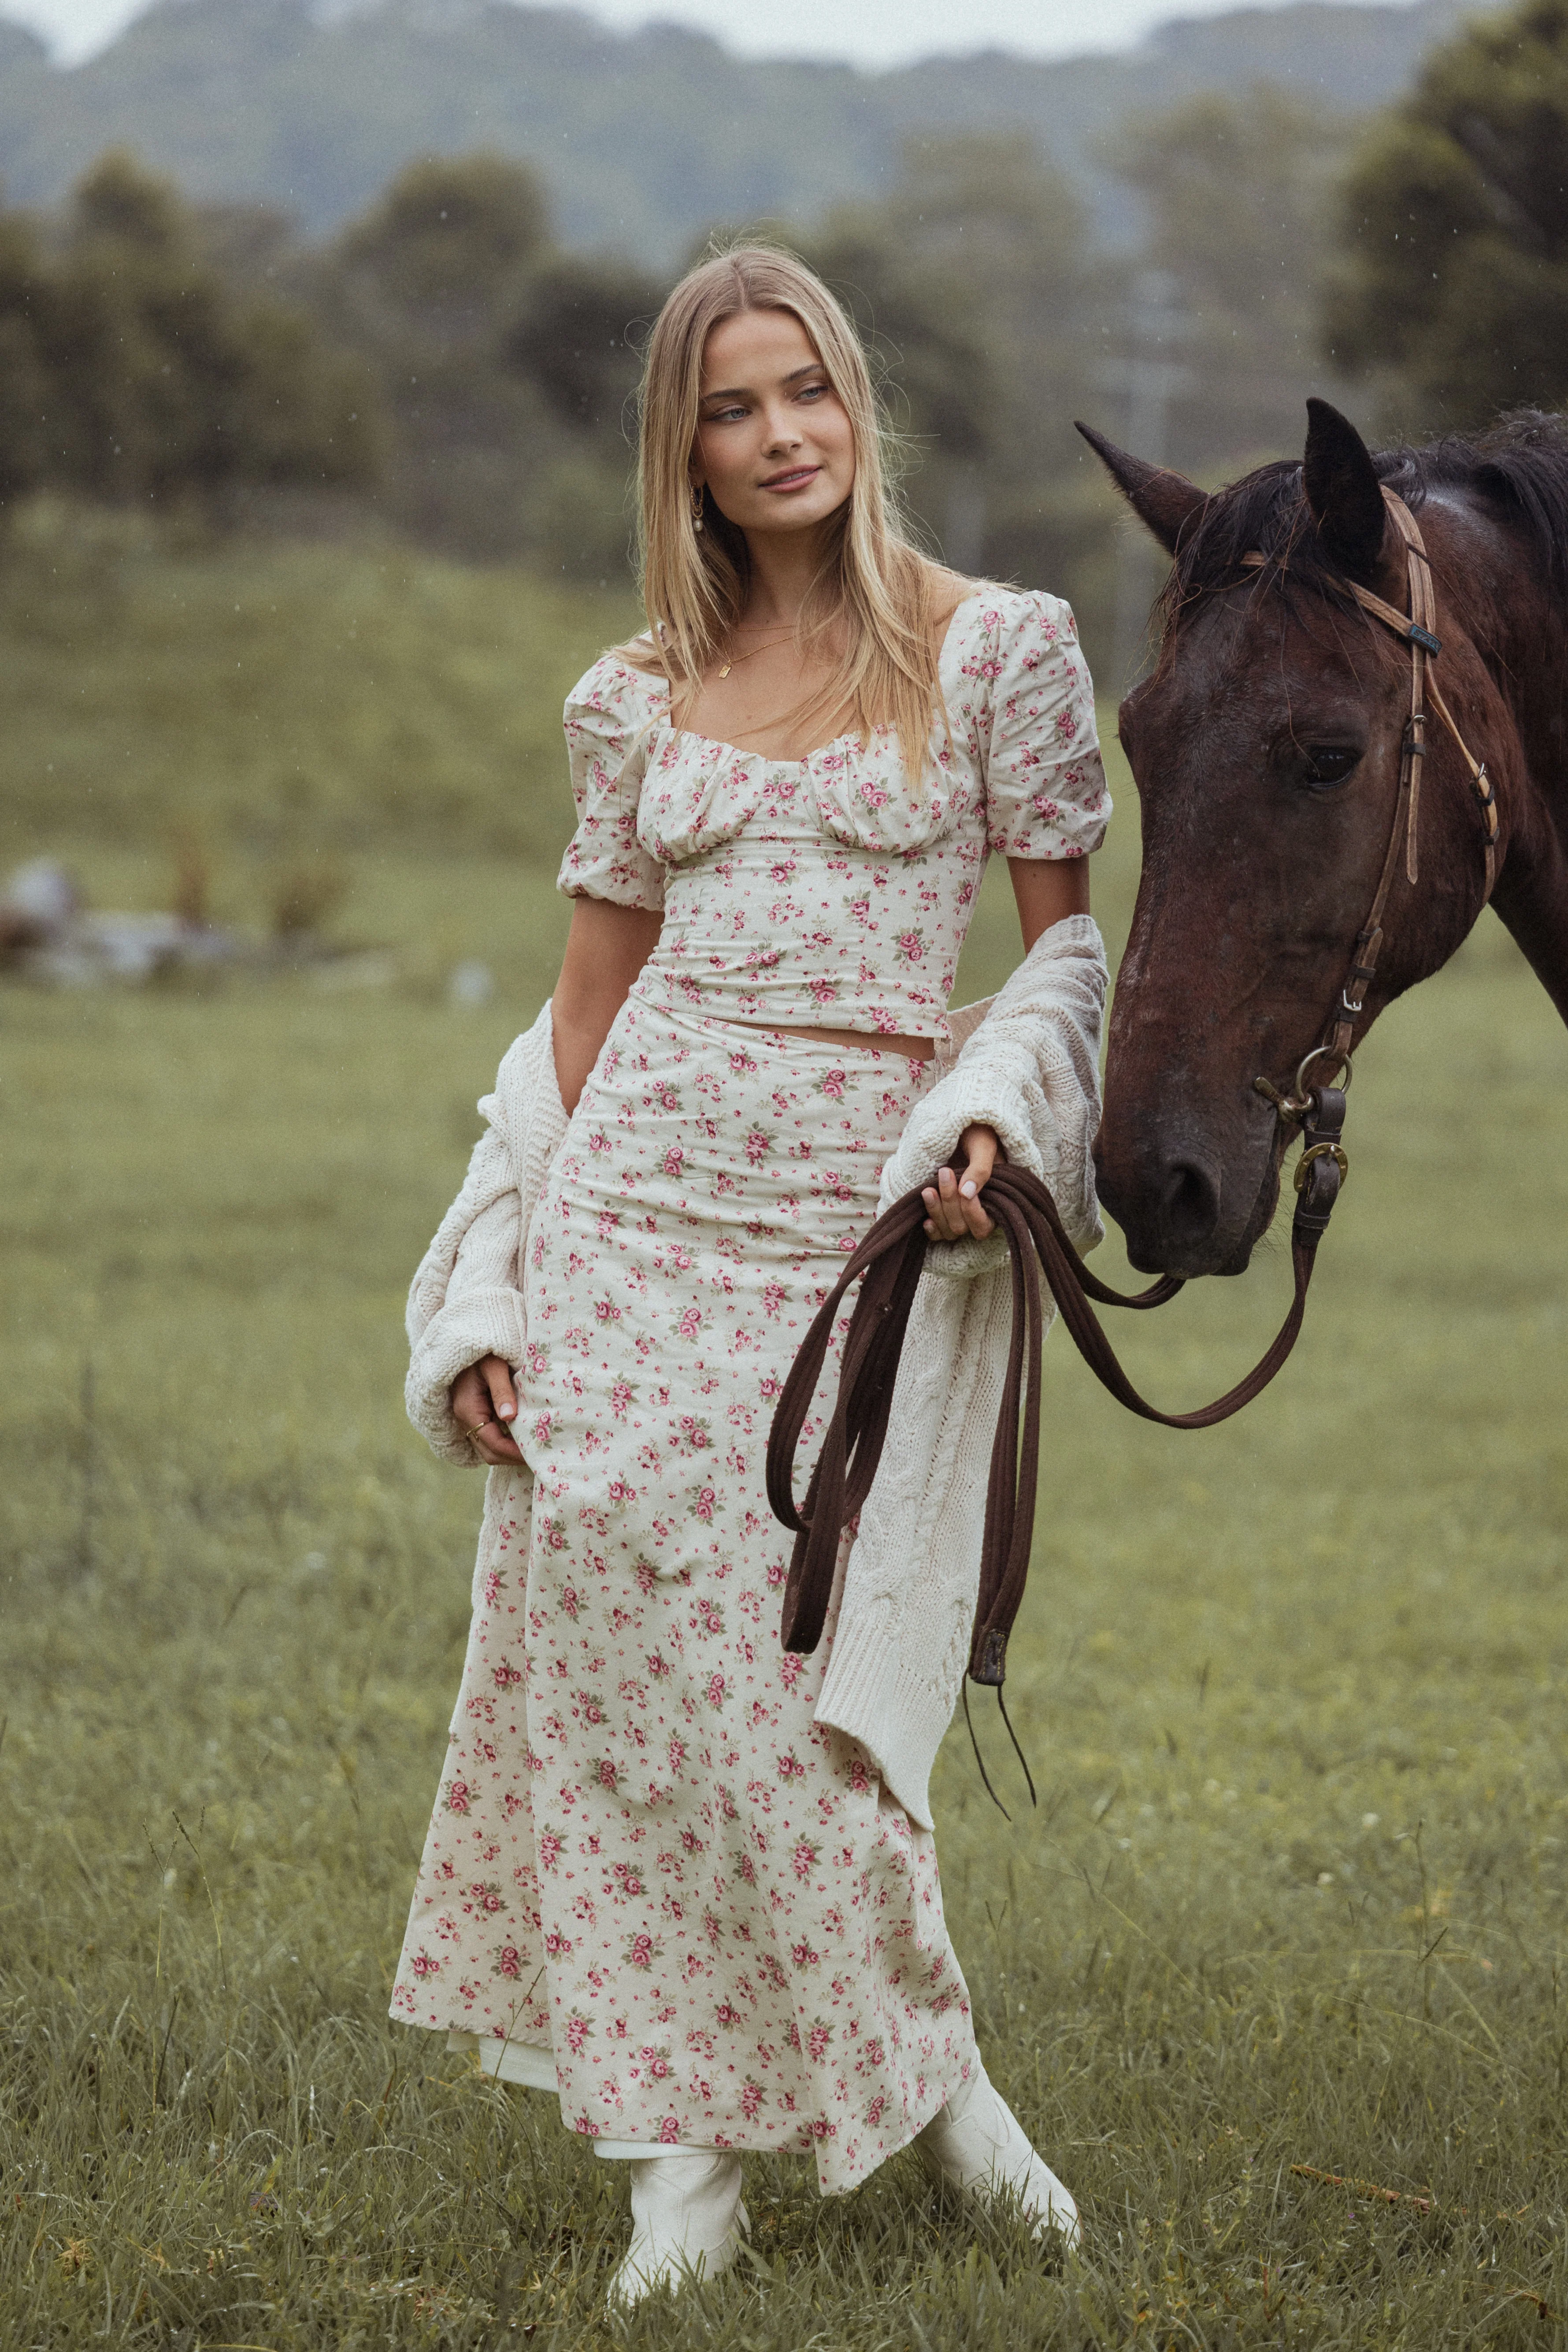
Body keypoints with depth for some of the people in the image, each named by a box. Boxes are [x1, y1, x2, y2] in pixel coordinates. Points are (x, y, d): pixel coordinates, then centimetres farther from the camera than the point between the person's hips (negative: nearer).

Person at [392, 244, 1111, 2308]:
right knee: (617, 1617, -2)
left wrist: (1013, 1127, -15)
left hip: (866, 1210, -3)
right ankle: (685, 2130, 7)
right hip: (639, 1202, 3)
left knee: (799, 1659, -5)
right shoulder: (643, 700, 10)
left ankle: (908, 2060, 17)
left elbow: (1073, 945, 4)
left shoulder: (1001, 648, 2)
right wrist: (494, 1299, 7)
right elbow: (587, 1006, 13)